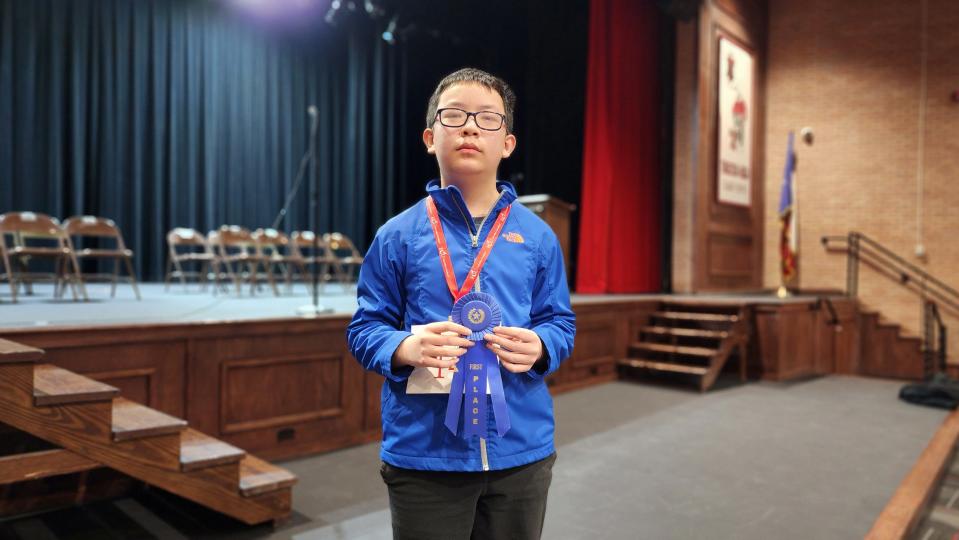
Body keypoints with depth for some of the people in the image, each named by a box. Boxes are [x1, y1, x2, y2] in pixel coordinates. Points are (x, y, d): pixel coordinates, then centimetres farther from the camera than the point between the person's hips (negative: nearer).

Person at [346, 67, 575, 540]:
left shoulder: (537, 236, 3)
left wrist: (538, 346, -14)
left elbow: (561, 322, 7)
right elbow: (364, 328, -1)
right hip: (424, 454, -2)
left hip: (521, 451, 2)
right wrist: (407, 347, -21)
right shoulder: (397, 236, -3)